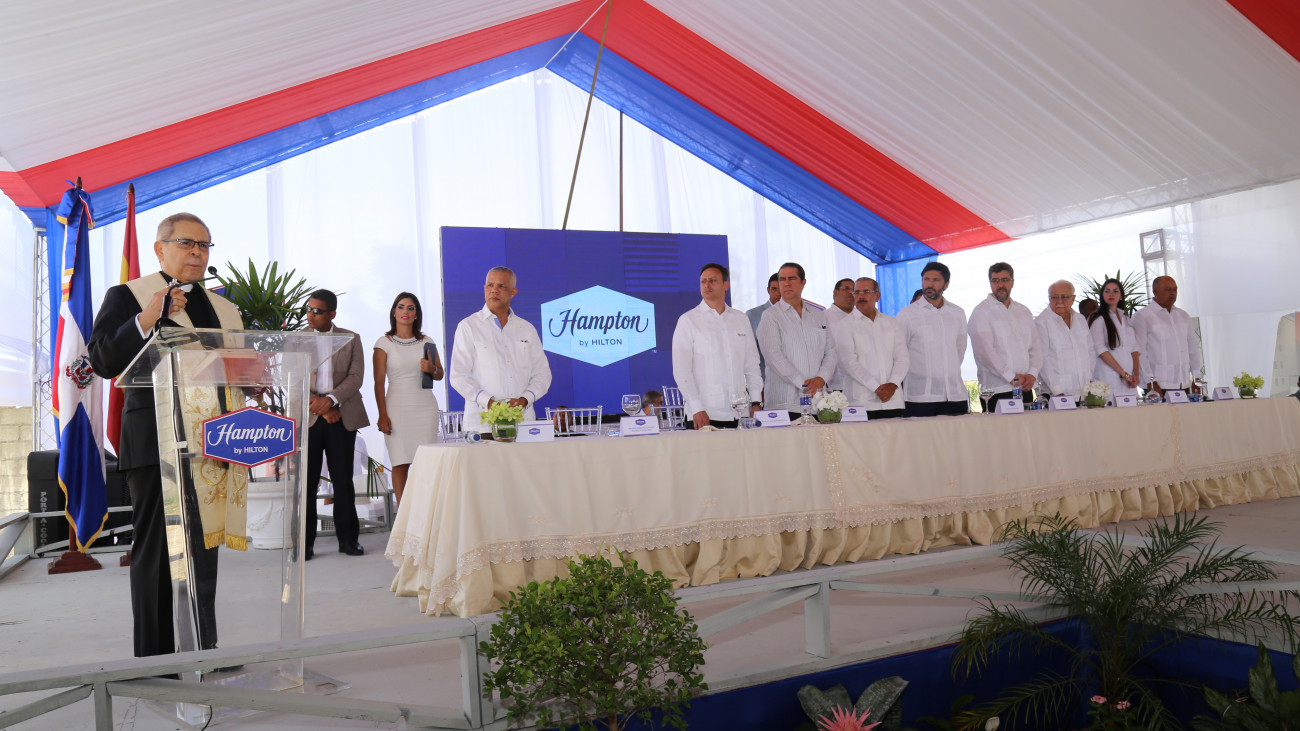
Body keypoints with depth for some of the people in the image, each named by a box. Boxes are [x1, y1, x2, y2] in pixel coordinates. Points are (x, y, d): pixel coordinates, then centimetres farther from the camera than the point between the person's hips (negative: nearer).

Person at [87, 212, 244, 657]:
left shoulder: (224, 309, 19)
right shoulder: (127, 297, 4)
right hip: (155, 443, -5)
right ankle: (155, 656, 8)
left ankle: (202, 652, 19)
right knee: (157, 549, -1)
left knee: (205, 549, 10)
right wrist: (147, 319, -20)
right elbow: (102, 361, -7)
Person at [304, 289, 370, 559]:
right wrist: (317, 405, -11)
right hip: (307, 418, 0)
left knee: (343, 479, 4)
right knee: (306, 481, 0)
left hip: (342, 418, 0)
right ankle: (305, 542, 8)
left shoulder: (351, 339, 8)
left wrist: (330, 400, -16)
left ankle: (348, 538, 13)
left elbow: (356, 377, -2)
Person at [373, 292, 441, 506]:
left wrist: (431, 368, -7)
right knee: (400, 464, -3)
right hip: (398, 407, -2)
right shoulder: (384, 342, 3)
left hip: (426, 407, 2)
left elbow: (440, 374, 17)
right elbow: (379, 382, 0)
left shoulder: (426, 341, 12)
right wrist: (382, 415, -8)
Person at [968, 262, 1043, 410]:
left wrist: (1032, 374, -2)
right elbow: (985, 351, -12)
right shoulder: (981, 311, -2)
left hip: (1025, 389, 6)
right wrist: (1012, 377, -14)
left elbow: (1036, 346, 15)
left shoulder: (1024, 312, 19)